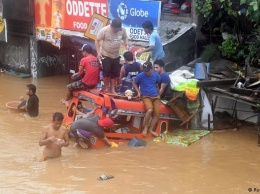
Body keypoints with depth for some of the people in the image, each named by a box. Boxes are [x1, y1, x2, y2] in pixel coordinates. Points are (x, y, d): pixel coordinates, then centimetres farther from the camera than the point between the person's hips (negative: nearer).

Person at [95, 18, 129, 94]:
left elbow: (125, 37, 10)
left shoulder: (122, 30, -10)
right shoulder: (104, 30, -20)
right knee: (107, 72, -7)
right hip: (105, 55, -4)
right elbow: (97, 40, -12)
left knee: (115, 73, 7)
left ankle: (112, 89, 19)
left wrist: (126, 45, -10)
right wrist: (98, 52, -16)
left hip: (116, 55, 4)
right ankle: (106, 88, 12)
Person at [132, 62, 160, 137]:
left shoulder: (156, 75, 2)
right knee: (150, 110, -30)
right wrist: (138, 92, -1)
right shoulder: (141, 75, -9)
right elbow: (134, 82, 7)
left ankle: (151, 129, 6)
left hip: (155, 96, 4)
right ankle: (145, 127, -12)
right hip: (146, 96, -4)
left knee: (157, 114, -9)